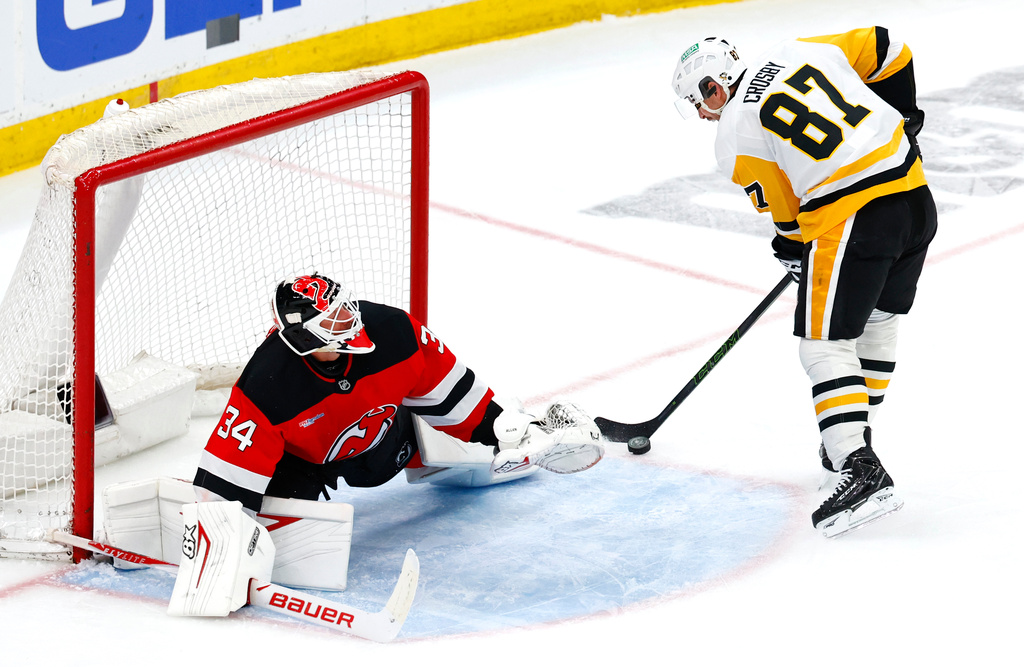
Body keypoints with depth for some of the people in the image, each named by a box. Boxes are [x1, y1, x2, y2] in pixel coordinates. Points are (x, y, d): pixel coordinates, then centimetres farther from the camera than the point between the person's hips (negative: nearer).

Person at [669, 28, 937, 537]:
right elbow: (886, 50, 16)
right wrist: (900, 116, 27)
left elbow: (786, 211, 5)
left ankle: (861, 473, -15)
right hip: (915, 197, 7)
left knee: (825, 347, -2)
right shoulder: (797, 53, 13)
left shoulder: (735, 137, -1)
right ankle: (850, 441, 35)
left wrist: (793, 251, 24)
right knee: (878, 322, 24)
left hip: (849, 223, -7)